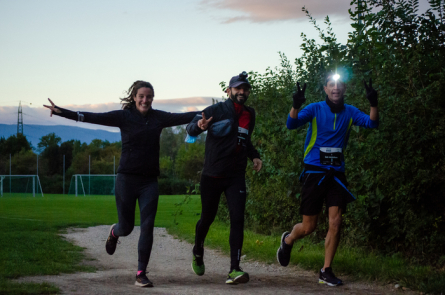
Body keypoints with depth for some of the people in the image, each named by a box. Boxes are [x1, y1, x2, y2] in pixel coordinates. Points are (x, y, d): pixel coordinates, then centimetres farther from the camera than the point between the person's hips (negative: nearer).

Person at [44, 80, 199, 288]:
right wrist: (62, 112, -21)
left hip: (149, 181, 2)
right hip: (127, 179, -2)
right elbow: (94, 117, -12)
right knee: (126, 227, 8)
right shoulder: (124, 116, -4)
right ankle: (114, 233, 46)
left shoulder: (159, 117, 6)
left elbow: (184, 117, 3)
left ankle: (141, 274, 3)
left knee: (147, 227, -5)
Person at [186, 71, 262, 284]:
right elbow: (190, 129, -11)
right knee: (207, 218, 9)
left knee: (238, 219, -13)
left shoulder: (250, 115, 10)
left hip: (236, 177, 3)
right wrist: (199, 125, -36)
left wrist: (254, 156, 7)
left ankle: (234, 270, -17)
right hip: (212, 176, -3)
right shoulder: (216, 110, -6)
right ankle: (198, 251, 41)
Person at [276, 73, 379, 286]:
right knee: (309, 227, 2)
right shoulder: (315, 109, -5)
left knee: (335, 224, -7)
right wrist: (296, 106, -39)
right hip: (314, 172, -3)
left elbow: (371, 123, -11)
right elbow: (292, 123, -19)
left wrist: (373, 104, -30)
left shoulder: (350, 112, 4)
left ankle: (326, 271, 6)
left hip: (336, 173, 3)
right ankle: (287, 240, 36)